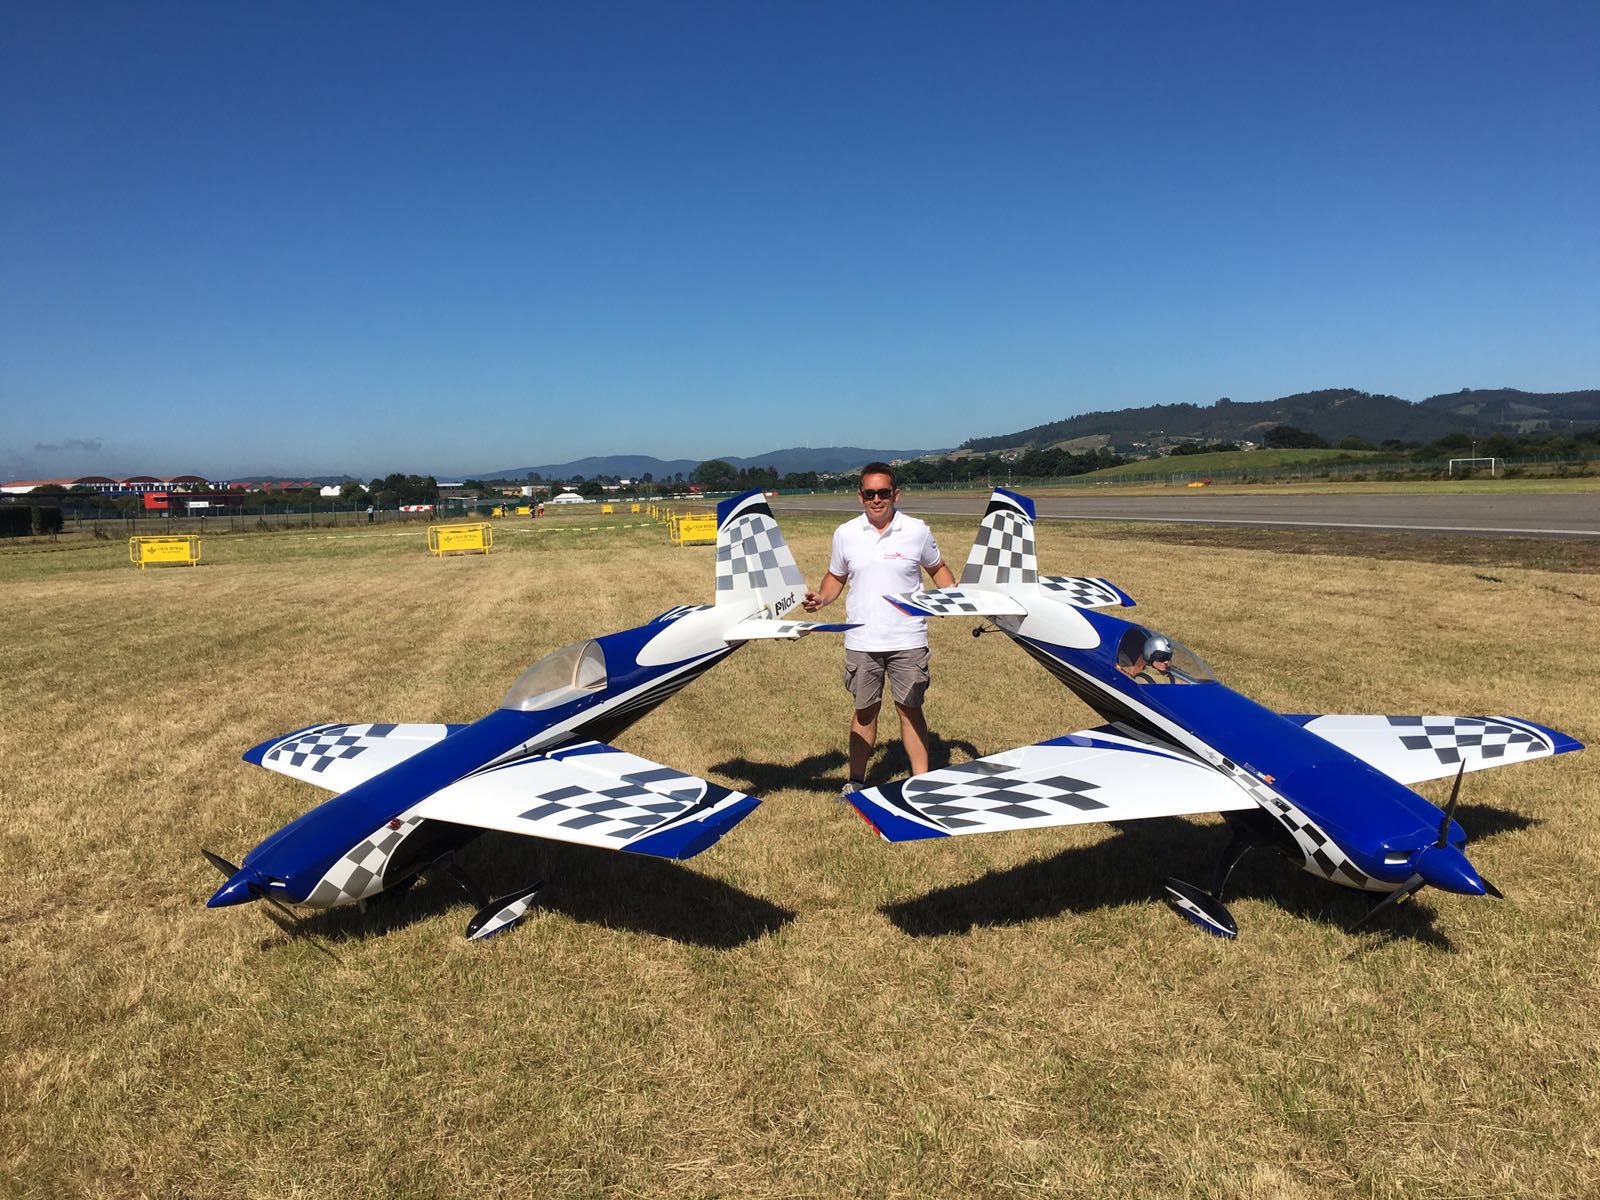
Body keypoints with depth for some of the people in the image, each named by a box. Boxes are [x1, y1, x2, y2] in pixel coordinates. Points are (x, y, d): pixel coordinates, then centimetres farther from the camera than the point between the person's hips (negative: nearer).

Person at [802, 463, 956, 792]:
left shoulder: (917, 531, -3)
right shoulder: (845, 534, 1)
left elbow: (937, 568, 11)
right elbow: (836, 576, 13)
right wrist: (821, 598, -7)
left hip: (908, 639, -1)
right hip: (861, 640, 2)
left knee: (910, 709, 5)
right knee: (865, 710, 13)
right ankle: (856, 781, 25)